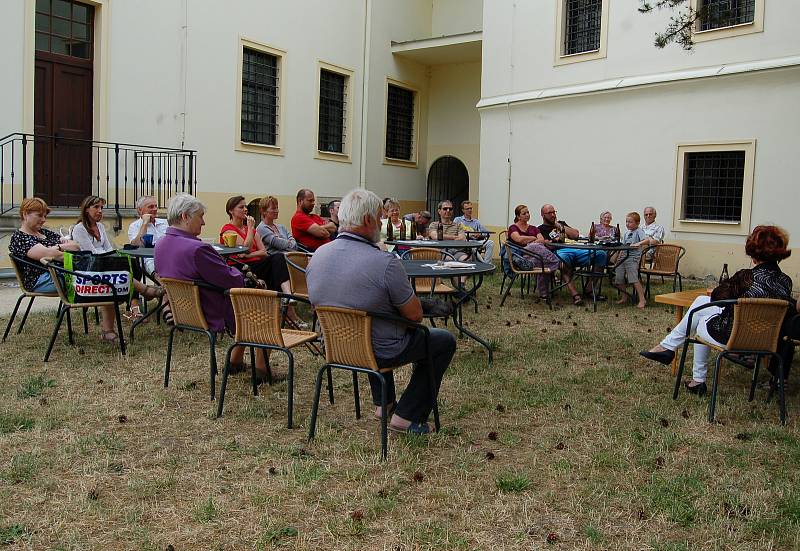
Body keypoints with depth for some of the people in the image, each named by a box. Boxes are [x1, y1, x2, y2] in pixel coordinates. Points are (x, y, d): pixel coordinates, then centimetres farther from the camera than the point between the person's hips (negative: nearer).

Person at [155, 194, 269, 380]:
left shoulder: (160, 245, -2)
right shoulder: (197, 249, -31)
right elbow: (234, 281, -24)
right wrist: (236, 272, 0)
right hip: (215, 317, -9)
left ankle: (236, 361, 32)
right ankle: (261, 369, 15)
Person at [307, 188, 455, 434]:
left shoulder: (317, 256, -8)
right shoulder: (385, 263, -28)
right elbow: (415, 315, -19)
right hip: (380, 353, -7)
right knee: (445, 342, 14)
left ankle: (383, 403, 38)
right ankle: (407, 416, 12)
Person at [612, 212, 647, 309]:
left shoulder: (638, 231, -4)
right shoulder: (626, 233, 18)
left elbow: (646, 240, -19)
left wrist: (638, 244, -32)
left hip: (633, 258, -8)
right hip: (623, 257, 8)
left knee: (634, 279, -15)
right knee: (619, 279, 6)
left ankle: (642, 300, -9)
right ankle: (624, 297, 24)